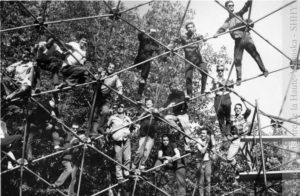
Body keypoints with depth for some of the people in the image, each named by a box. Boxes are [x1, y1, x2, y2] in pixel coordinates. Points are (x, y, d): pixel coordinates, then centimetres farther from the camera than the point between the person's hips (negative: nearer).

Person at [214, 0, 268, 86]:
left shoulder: (239, 14, 15)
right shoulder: (227, 21, 20)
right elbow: (223, 28, 5)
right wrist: (217, 33, -16)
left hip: (246, 37, -2)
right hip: (237, 40, 2)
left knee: (255, 53, -14)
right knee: (237, 59, -5)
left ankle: (264, 70, -11)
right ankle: (239, 78, 1)